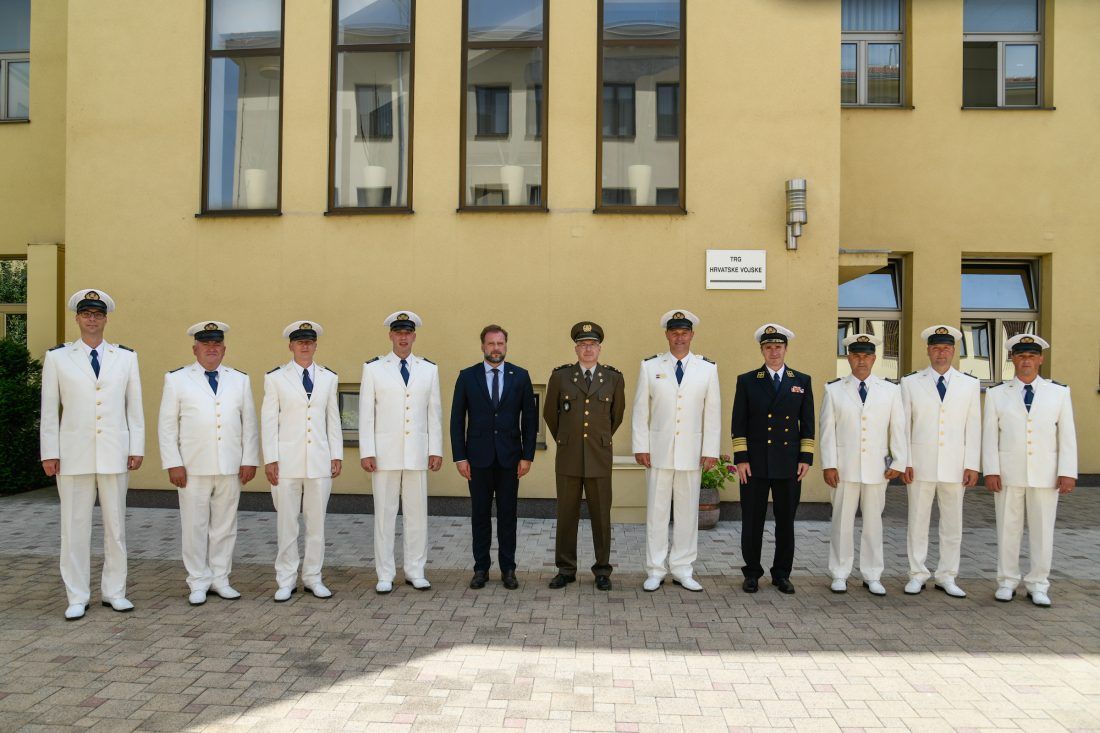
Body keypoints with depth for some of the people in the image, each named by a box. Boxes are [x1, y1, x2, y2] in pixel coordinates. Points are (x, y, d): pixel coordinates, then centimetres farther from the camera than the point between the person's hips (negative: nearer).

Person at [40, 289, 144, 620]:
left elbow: (134, 406, 7)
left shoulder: (126, 357, 7)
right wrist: (49, 453, 0)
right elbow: (49, 409, 4)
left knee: (116, 524, 7)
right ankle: (77, 597, 15)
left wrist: (137, 448, 2)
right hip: (74, 455, -1)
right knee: (74, 526, 4)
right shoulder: (57, 357, 4)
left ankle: (114, 592, 18)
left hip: (115, 454, 1)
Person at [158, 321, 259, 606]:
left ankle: (220, 579, 19)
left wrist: (250, 460, 1)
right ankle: (198, 583, 15)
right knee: (195, 526, 4)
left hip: (230, 467, 2)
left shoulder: (240, 380, 11)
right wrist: (173, 463, -6)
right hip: (193, 468, -2)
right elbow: (167, 425, 2)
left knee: (225, 526, 8)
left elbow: (249, 423, 8)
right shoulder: (176, 379, 4)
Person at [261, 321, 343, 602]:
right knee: (286, 523, 4)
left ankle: (313, 578, 20)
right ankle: (286, 580, 17)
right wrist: (270, 459, -6)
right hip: (287, 460, -2)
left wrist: (337, 454, 6)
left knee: (317, 522, 8)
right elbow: (269, 420, 0)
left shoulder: (328, 377, 8)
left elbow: (333, 418, 10)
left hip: (320, 460, 2)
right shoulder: (276, 377, 1)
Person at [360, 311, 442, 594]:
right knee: (384, 513, 3)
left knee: (417, 512, 6)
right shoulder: (374, 368, 2)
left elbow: (434, 412, 8)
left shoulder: (429, 369, 8)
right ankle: (385, 575, 14)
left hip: (418, 452, 2)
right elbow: (366, 412, 0)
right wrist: (366, 452, -6)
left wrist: (436, 450, 3)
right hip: (385, 452, -2)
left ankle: (415, 571, 18)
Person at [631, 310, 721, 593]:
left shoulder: (707, 368, 5)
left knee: (688, 511, 6)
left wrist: (710, 450, 0)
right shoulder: (650, 366, 3)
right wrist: (640, 447, -2)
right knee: (656, 511, 4)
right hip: (659, 451, -1)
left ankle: (682, 570, 18)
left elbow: (713, 412, 5)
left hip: (692, 452, 1)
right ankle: (655, 570, 14)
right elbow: (640, 409, 4)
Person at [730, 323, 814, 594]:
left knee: (786, 521, 8)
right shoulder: (747, 381, 4)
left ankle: (782, 574, 21)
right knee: (752, 521, 4)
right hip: (755, 465, -1)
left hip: (789, 465, 1)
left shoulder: (802, 381, 8)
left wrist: (806, 458, 1)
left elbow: (807, 424, 8)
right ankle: (752, 574, 17)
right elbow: (738, 423, 1)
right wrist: (741, 459, -6)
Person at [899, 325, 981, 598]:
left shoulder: (970, 385, 7)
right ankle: (917, 575, 16)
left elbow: (974, 428, 5)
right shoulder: (910, 383, 4)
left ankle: (947, 576, 19)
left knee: (953, 524, 7)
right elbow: (903, 425, 3)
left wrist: (972, 465, -1)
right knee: (917, 521, 5)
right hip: (920, 465, -1)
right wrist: (904, 462, -3)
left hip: (955, 467, 1)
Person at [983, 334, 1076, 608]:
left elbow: (1067, 435, 3)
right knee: (1008, 528, 5)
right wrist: (991, 471, -6)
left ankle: (1038, 585, 17)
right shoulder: (996, 394, 5)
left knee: (1043, 530, 5)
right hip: (1007, 473, 0)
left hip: (1046, 474, 0)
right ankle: (1007, 582, 16)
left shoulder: (1059, 393, 6)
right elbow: (990, 435, 2)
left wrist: (1067, 473, -4)